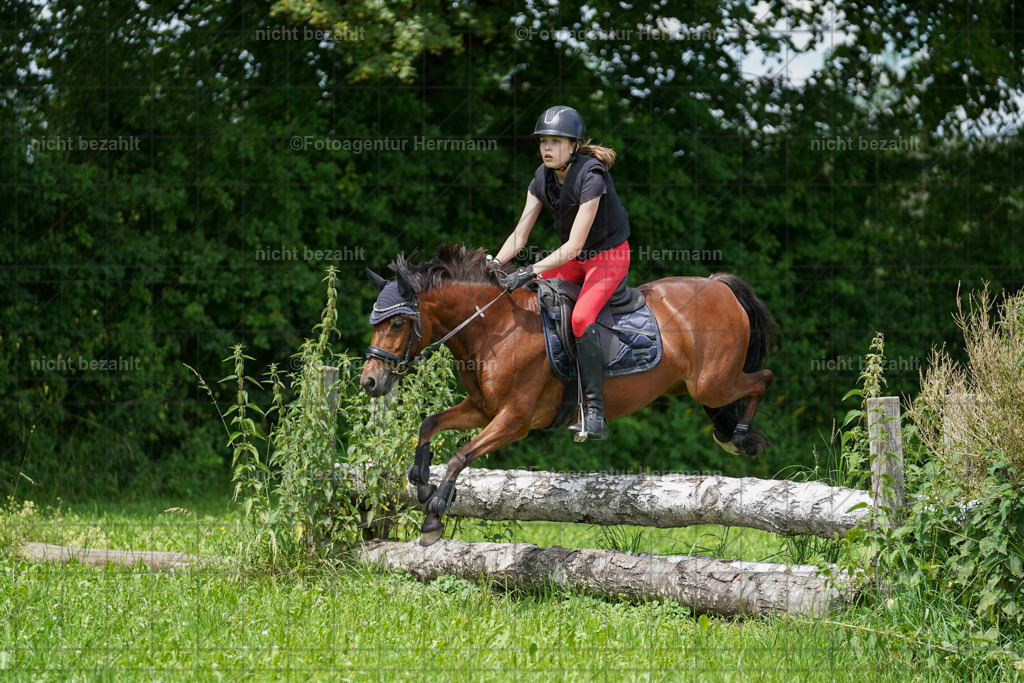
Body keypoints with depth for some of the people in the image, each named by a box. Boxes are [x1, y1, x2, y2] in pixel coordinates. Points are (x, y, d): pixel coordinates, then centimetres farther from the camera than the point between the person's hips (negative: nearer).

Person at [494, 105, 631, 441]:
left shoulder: (591, 177, -27)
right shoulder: (543, 177, -4)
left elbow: (575, 244, -29)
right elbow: (520, 234, -1)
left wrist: (530, 272, -35)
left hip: (609, 256, -8)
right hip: (573, 260, 8)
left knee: (581, 317, -29)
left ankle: (595, 413, -28)